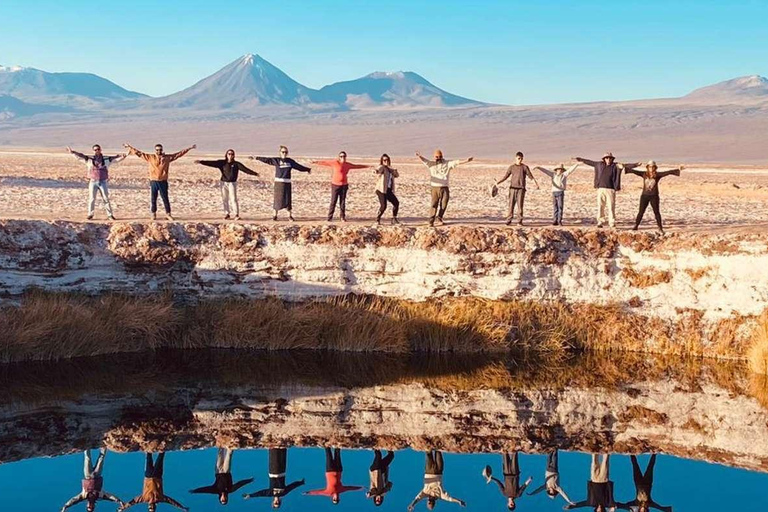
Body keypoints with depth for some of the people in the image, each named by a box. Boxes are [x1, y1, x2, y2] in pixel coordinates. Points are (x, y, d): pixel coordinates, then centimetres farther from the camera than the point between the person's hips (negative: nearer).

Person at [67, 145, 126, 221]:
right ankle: (90, 214, 11)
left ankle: (110, 215, 5)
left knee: (106, 199, 0)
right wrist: (72, 152, -11)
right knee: (92, 199, 1)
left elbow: (116, 158, 1)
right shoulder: (89, 159, 6)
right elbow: (80, 156, 2)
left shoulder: (106, 159, 6)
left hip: (103, 182, 0)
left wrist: (122, 157, -18)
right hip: (93, 182, 0)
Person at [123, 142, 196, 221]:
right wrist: (129, 147, 5)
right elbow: (139, 153, 7)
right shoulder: (150, 157, 3)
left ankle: (168, 214, 12)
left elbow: (179, 153, 5)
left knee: (165, 199, 3)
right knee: (153, 199, 5)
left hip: (163, 182, 0)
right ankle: (153, 214, 17)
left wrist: (189, 148, 3)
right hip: (153, 182, 0)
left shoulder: (168, 158, 2)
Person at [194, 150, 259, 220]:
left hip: (232, 183, -3)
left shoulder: (236, 164, -3)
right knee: (225, 199, 7)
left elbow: (245, 169, -10)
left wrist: (254, 173, -19)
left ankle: (236, 214, -8)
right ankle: (226, 214, 17)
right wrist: (201, 162, -9)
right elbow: (212, 163, -2)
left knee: (233, 199, -9)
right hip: (224, 183, 3)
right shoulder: (222, 163, 2)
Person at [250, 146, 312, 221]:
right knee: (278, 199, 0)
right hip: (278, 182, -2)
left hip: (287, 183, 2)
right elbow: (266, 160, -5)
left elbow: (298, 166, 18)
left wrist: (307, 169, 25)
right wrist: (257, 158, -14)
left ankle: (290, 215, 13)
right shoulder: (276, 160, 1)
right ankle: (275, 215, 11)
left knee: (288, 199, 1)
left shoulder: (290, 161, 8)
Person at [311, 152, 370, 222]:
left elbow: (356, 166, 23)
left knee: (343, 202, 4)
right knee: (333, 201, -5)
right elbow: (325, 162, -5)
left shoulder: (348, 165, 10)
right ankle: (330, 217, -3)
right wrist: (316, 162, -15)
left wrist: (367, 166, 31)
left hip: (344, 185, 4)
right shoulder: (335, 163, -4)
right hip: (335, 185, -4)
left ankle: (343, 217, 9)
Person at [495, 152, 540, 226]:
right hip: (513, 188, 1)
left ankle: (519, 221, 0)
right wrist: (498, 182, -2)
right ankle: (509, 220, 4)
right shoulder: (511, 167, 9)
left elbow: (531, 176, 2)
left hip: (521, 189, -1)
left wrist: (536, 184, -10)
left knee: (520, 205, -3)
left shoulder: (525, 167, 5)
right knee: (511, 204, -1)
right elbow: (506, 176, 9)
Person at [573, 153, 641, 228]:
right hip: (601, 189, 3)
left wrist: (635, 165, -17)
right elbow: (590, 162, 21)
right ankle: (600, 222, 9)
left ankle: (612, 223, 0)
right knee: (600, 206, 2)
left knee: (611, 207, -5)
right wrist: (580, 159, 27)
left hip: (610, 190, -3)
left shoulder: (615, 166, 3)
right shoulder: (599, 165, 11)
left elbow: (626, 165, -5)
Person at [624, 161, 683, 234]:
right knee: (641, 212, 4)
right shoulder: (644, 174, 1)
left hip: (654, 196, -1)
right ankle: (636, 226, 12)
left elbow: (668, 172, -8)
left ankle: (660, 228, 8)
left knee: (656, 212, 2)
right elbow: (634, 171, -1)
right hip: (644, 195, 1)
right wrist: (625, 168, -4)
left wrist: (678, 169, -15)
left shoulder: (658, 175, -3)